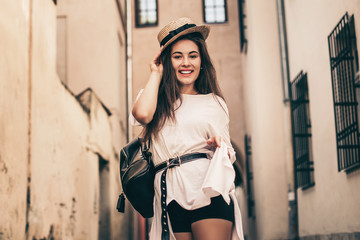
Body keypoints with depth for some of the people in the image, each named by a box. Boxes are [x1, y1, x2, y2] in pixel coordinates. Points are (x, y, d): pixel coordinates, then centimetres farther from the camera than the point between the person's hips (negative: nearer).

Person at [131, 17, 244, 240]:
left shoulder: (215, 103, 17)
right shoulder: (157, 99, 14)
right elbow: (142, 114, -11)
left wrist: (220, 145, -6)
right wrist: (156, 74, 6)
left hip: (208, 189, -1)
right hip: (172, 196, 1)